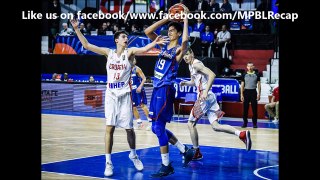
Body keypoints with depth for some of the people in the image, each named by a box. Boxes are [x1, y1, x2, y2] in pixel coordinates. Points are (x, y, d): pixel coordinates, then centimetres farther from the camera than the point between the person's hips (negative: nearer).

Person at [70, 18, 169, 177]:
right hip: (111, 95, 1)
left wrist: (154, 42, -40)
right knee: (109, 128, -4)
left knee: (128, 128, 4)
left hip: (125, 95, -1)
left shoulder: (129, 52, -2)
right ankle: (108, 163, 1)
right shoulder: (108, 52, 4)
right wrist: (76, 29, -6)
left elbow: (143, 49, -21)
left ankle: (133, 155, 29)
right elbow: (86, 45, 2)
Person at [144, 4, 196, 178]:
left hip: (166, 90, -8)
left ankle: (166, 166, 0)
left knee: (158, 127, -9)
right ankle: (186, 151, 25)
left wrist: (185, 19, -19)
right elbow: (147, 32, 11)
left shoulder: (179, 49, -6)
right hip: (157, 89, 8)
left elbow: (185, 40, -30)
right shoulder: (163, 46, 15)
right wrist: (166, 19, 8)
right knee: (157, 127, 13)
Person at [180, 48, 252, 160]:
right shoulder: (191, 66, 19)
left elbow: (212, 75, -23)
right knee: (215, 126, 4)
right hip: (210, 97, 10)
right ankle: (242, 134, -10)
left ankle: (196, 152, 9)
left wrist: (206, 91, -30)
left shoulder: (196, 64, -11)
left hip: (205, 98, -10)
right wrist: (186, 83, 13)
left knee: (191, 124, 2)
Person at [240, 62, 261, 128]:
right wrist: (242, 95, -1)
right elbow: (242, 85, 6)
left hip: (253, 92, -1)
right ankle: (245, 123, 11)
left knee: (254, 109, 1)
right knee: (245, 108, 2)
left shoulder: (256, 74, 3)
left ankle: (254, 123, 9)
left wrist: (259, 94, -4)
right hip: (246, 92, 1)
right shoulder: (244, 75, 5)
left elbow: (259, 84, 5)